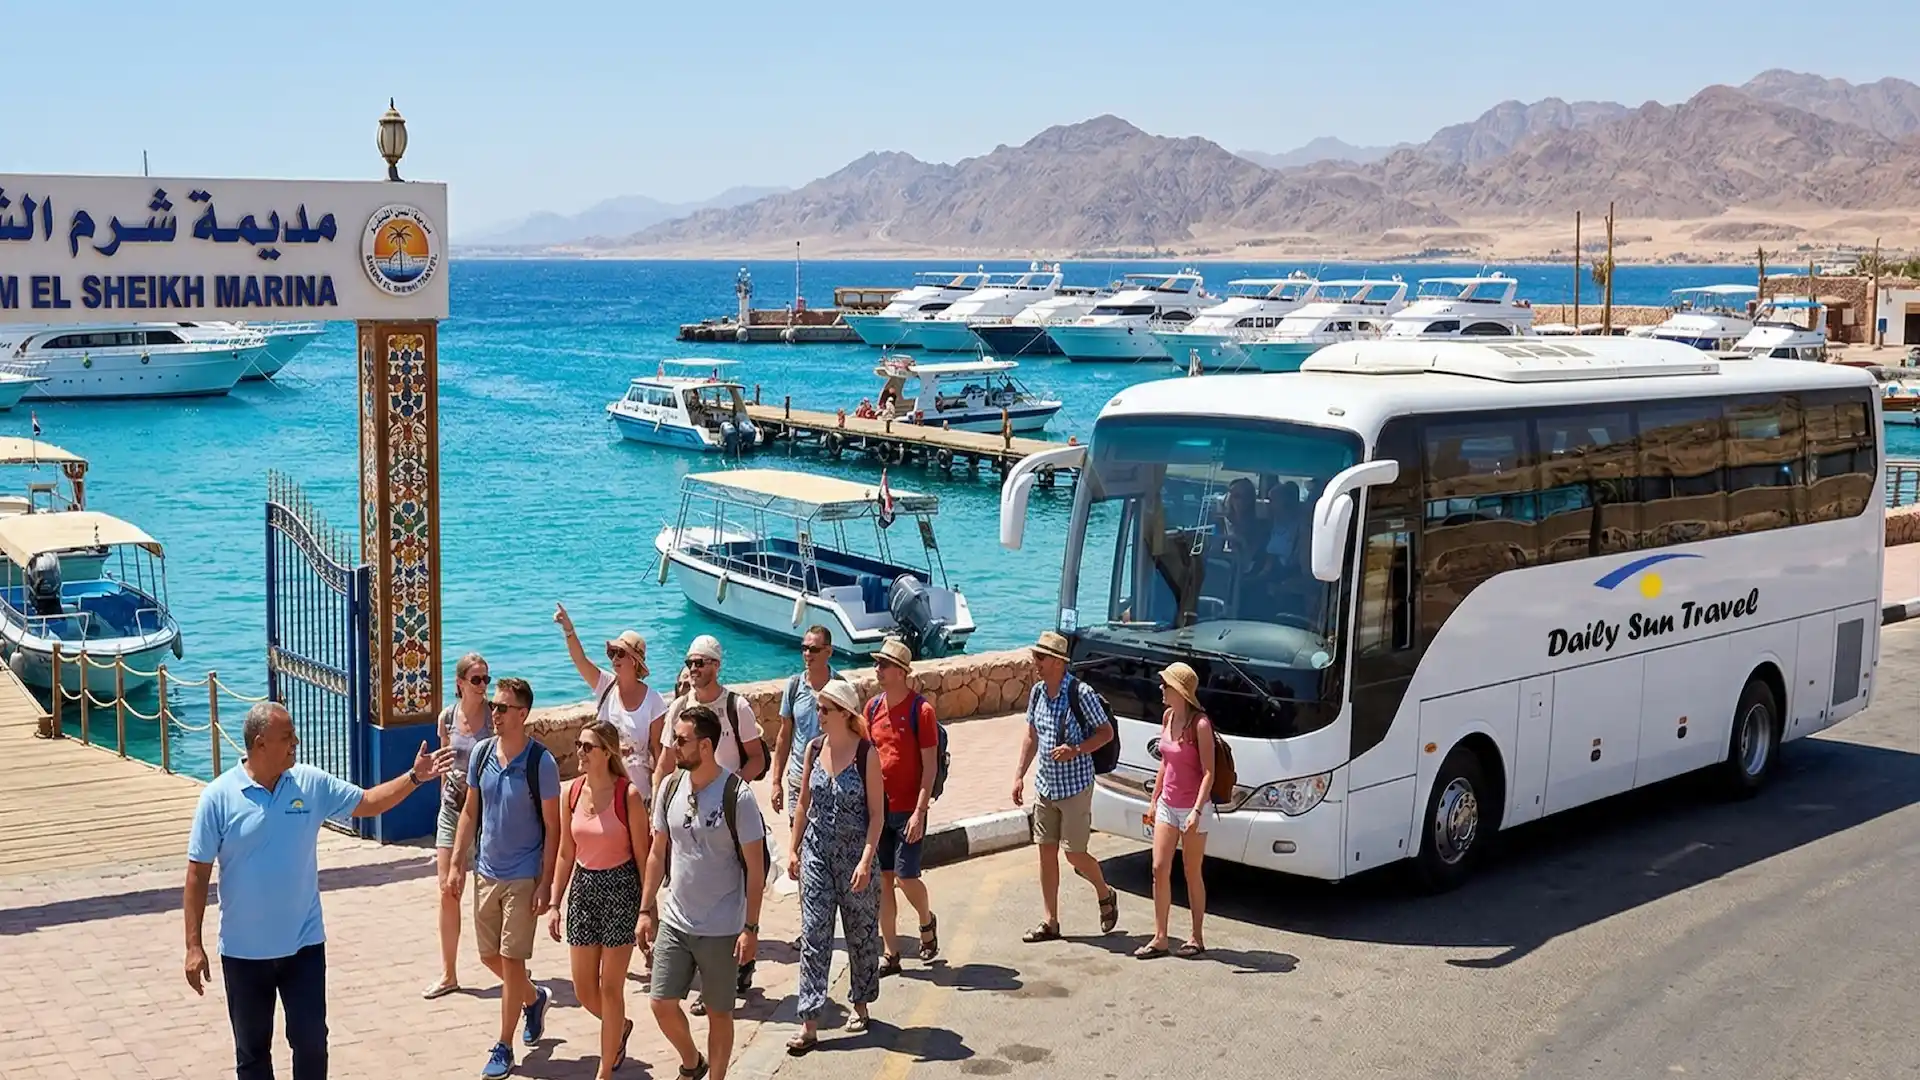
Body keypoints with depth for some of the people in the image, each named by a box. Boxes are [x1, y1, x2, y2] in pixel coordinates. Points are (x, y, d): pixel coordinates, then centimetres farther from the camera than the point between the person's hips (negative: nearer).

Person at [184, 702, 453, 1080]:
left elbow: (367, 803, 10)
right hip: (243, 951, -2)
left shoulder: (312, 784, -3)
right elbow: (198, 875, -7)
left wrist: (414, 777, -4)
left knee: (311, 1041, 6)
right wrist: (194, 946, -8)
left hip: (304, 945, 2)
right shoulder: (218, 797, -11)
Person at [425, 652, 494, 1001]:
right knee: (447, 891, 2)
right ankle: (448, 974, 12)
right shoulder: (447, 717, 1)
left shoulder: (494, 717, -10)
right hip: (452, 809, 4)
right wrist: (446, 799, 15)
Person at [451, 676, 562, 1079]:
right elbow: (470, 812, 10)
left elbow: (552, 827, -11)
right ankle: (534, 998, 41)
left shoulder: (540, 762, -15)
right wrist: (457, 862, 5)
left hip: (524, 876, -6)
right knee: (490, 955, 14)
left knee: (511, 958, -3)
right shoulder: (481, 754, 0)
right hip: (487, 872, 6)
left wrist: (546, 883, -14)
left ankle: (504, 1047, 9)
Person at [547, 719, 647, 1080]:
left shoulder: (627, 795, -14)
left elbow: (642, 856, -10)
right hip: (583, 887, 5)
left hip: (620, 888, -5)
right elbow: (565, 854, 8)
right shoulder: (573, 791, 1)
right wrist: (555, 904, 7)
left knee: (610, 987, 2)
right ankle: (620, 1026, 41)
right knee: (583, 990, 10)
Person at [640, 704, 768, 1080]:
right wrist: (646, 909, 9)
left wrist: (751, 928, -14)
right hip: (674, 921, 5)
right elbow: (657, 852, 10)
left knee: (718, 1011, 7)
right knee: (662, 1003, 6)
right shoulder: (670, 788, -1)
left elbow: (755, 867, -12)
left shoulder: (737, 796, -16)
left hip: (721, 929, -5)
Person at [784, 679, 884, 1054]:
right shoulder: (814, 749, 1)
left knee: (861, 932, 11)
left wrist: (866, 860, -17)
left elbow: (877, 813, -11)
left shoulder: (866, 754, -11)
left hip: (854, 855, -3)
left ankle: (860, 1005, 31)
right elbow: (804, 803, 11)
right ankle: (810, 1024, -2)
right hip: (817, 854, 3)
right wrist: (794, 849, 9)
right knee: (813, 936, -1)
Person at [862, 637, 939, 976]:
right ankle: (890, 954, 14)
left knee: (906, 877, -6)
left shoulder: (921, 710, -11)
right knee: (883, 879, 6)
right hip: (877, 807, 5)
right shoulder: (873, 707, 5)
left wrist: (920, 812, -16)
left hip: (908, 810, -5)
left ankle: (927, 921, 25)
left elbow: (930, 767, -11)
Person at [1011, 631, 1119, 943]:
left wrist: (1076, 750, -24)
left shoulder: (1081, 694, -16)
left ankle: (1106, 895, 26)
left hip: (1075, 786, -6)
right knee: (1046, 852, 7)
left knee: (1074, 854, -2)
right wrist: (1019, 775, 9)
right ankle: (1050, 922, 15)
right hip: (1045, 785, 6)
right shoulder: (1037, 692, 4)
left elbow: (1106, 732, -10)